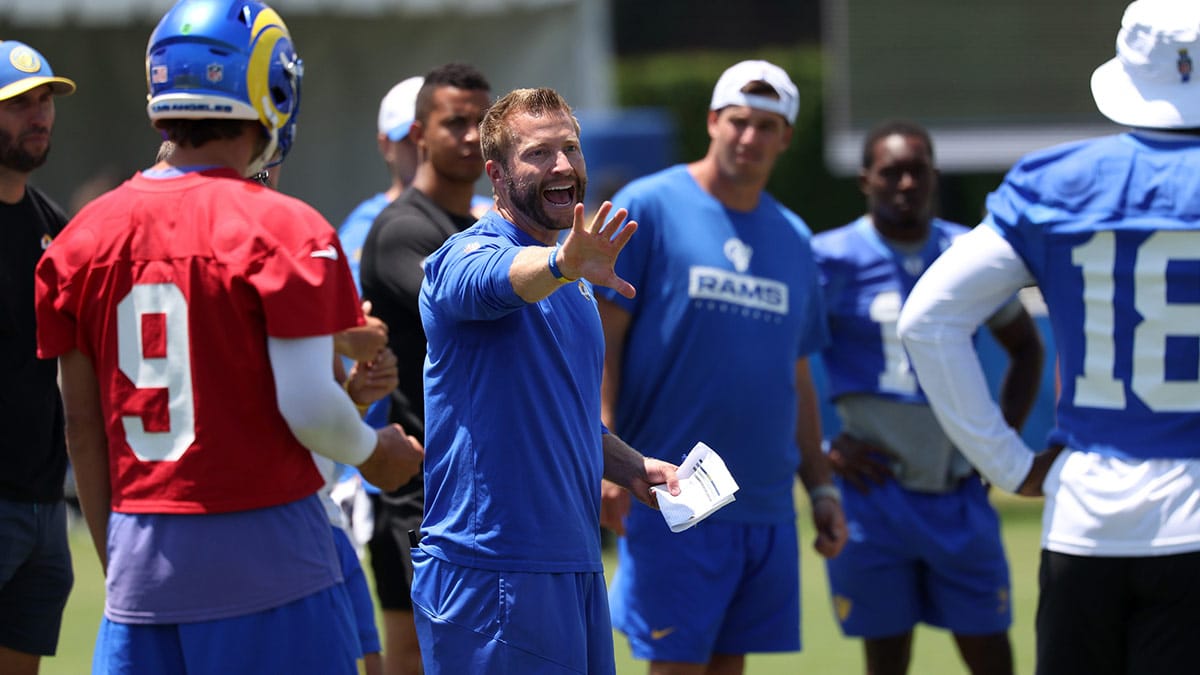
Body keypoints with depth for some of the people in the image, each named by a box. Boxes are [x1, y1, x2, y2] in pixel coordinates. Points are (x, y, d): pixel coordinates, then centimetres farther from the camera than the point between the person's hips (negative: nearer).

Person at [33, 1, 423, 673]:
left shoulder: (86, 237, 6)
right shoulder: (282, 230, -10)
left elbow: (83, 427, 9)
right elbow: (307, 404, -14)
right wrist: (377, 452, 7)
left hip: (141, 550, 5)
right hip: (263, 553, -5)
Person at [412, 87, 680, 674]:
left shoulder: (574, 285, 19)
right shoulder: (466, 257, -9)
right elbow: (502, 277, -34)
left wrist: (631, 467, 11)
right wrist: (563, 265, -56)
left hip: (576, 567, 9)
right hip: (490, 575, -9)